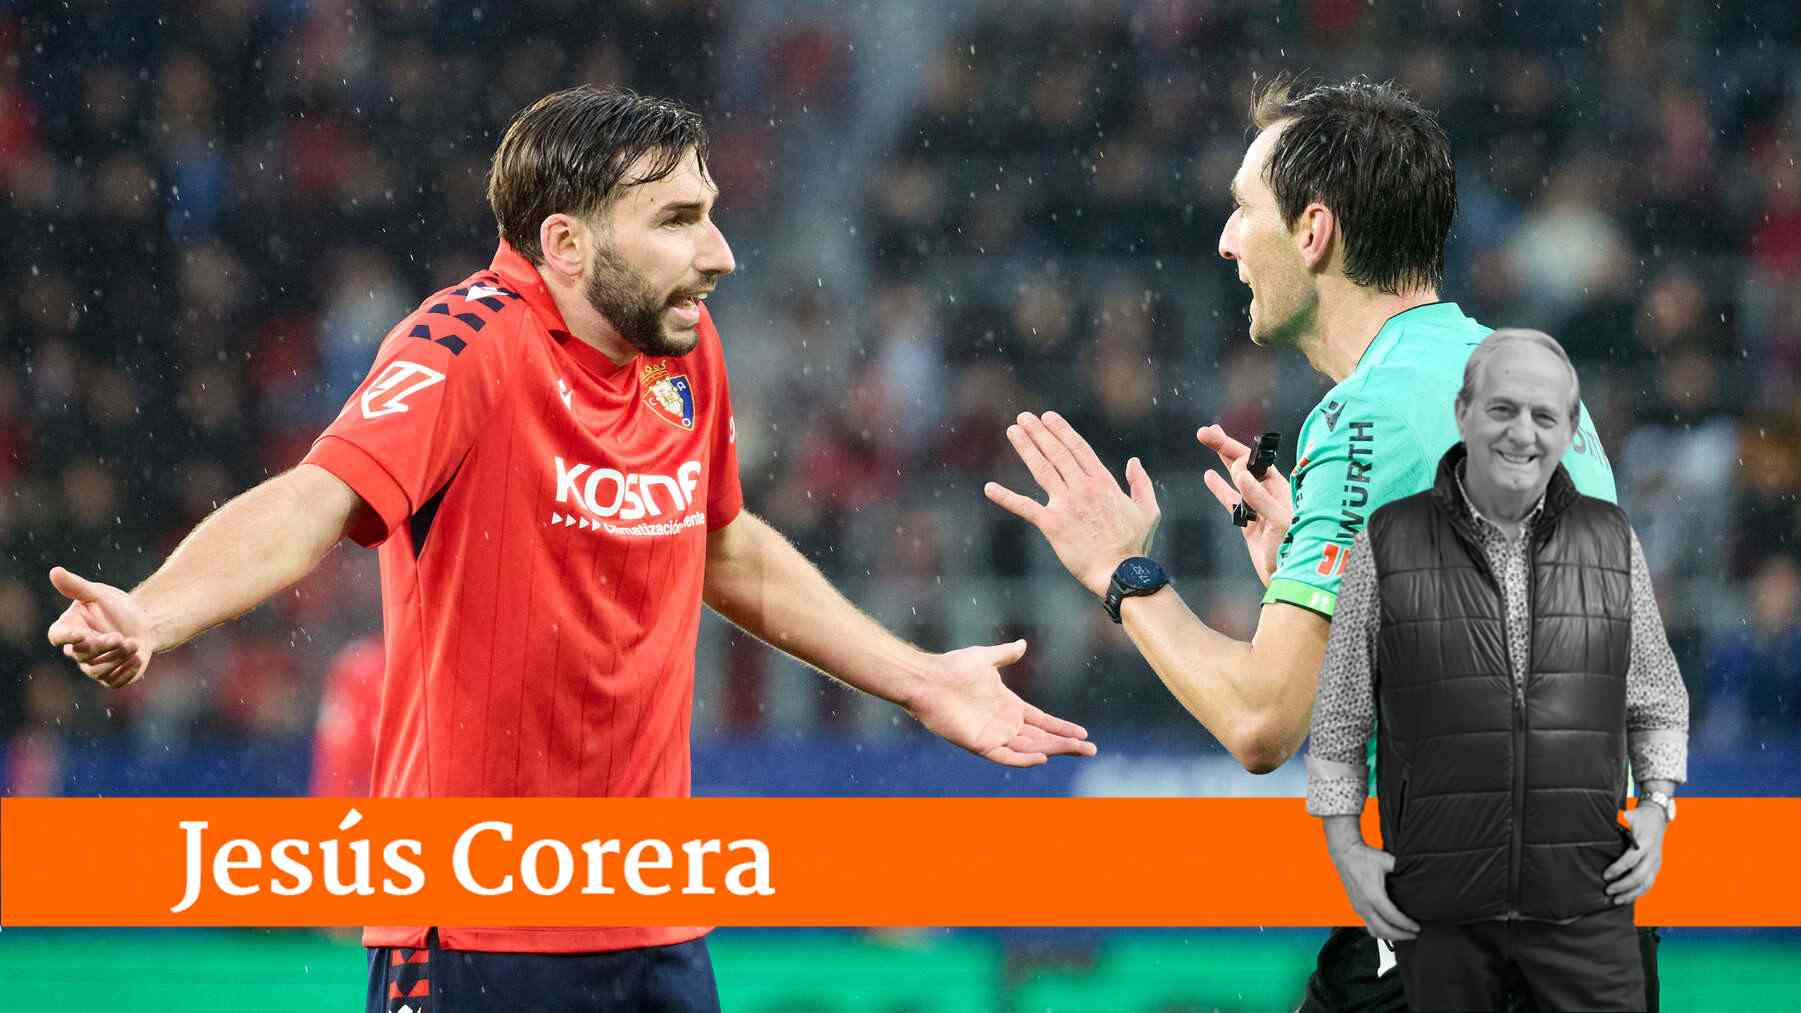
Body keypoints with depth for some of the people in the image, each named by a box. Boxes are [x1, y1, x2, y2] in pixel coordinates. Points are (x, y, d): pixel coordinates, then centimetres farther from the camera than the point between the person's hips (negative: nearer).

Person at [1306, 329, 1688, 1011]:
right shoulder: (1387, 545, 2)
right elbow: (1339, 720, 8)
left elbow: (1658, 705, 16)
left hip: (1583, 901, 1)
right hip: (1438, 907, -1)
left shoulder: (1612, 542, 7)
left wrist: (1655, 806, 1)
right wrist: (1346, 849, 0)